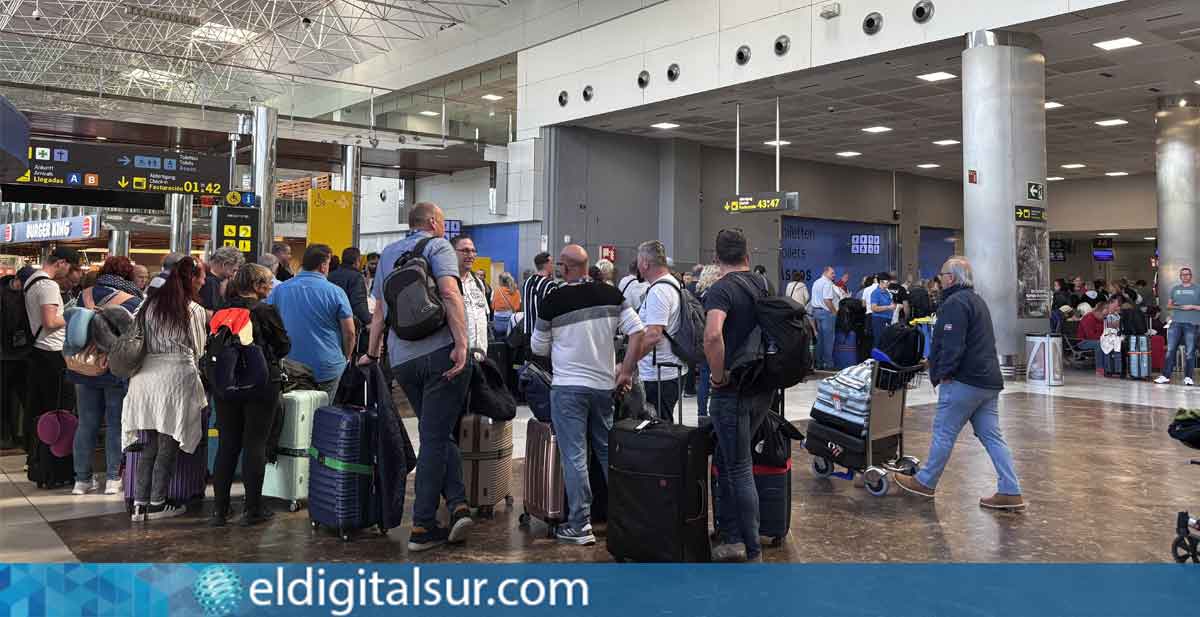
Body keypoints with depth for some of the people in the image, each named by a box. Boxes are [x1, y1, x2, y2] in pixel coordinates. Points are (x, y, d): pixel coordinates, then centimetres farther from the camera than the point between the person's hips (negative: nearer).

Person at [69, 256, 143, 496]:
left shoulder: (84, 296, 3)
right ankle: (113, 478, 9)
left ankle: (82, 479, 16)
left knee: (86, 424, 11)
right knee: (115, 424, 6)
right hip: (118, 372, -3)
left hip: (84, 370, 3)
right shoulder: (134, 303, -10)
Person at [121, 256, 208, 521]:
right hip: (176, 377, -5)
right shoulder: (195, 311, -5)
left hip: (146, 375, 5)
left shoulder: (150, 304, 9)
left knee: (149, 444, 12)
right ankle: (157, 503, 11)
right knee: (168, 446, 5)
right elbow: (198, 350, 5)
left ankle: (140, 503, 13)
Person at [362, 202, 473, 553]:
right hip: (440, 351, -5)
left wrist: (371, 354, 32)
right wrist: (461, 343, -19)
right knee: (435, 437, -1)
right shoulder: (438, 246, 3)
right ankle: (422, 526, 3)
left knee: (436, 434, 16)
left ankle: (457, 503, 2)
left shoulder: (388, 254, 21)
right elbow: (450, 294, -14)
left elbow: (379, 311, 23)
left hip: (401, 359, 6)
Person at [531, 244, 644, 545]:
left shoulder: (553, 301, -9)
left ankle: (580, 525, 1)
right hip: (605, 384, 4)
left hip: (568, 385, -4)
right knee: (608, 451, 16)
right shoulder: (611, 294, 0)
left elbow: (538, 348, 1)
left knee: (574, 456, 0)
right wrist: (626, 371, 1)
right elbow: (637, 330, -5)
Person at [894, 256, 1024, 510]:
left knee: (944, 433, 2)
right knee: (991, 436, 8)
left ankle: (925, 482, 14)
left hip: (965, 380, -10)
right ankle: (1010, 492, 6)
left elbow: (952, 344, -22)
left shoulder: (955, 303, -12)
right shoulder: (977, 300, 21)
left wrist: (943, 372, -14)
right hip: (989, 380, 10)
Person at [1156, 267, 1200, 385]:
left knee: (1189, 352, -2)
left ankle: (1188, 377, 5)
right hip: (1176, 322, 2)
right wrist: (1177, 307, -4)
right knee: (1170, 350, -2)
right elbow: (1168, 306, 15)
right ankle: (1166, 376, 0)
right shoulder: (1175, 289, 16)